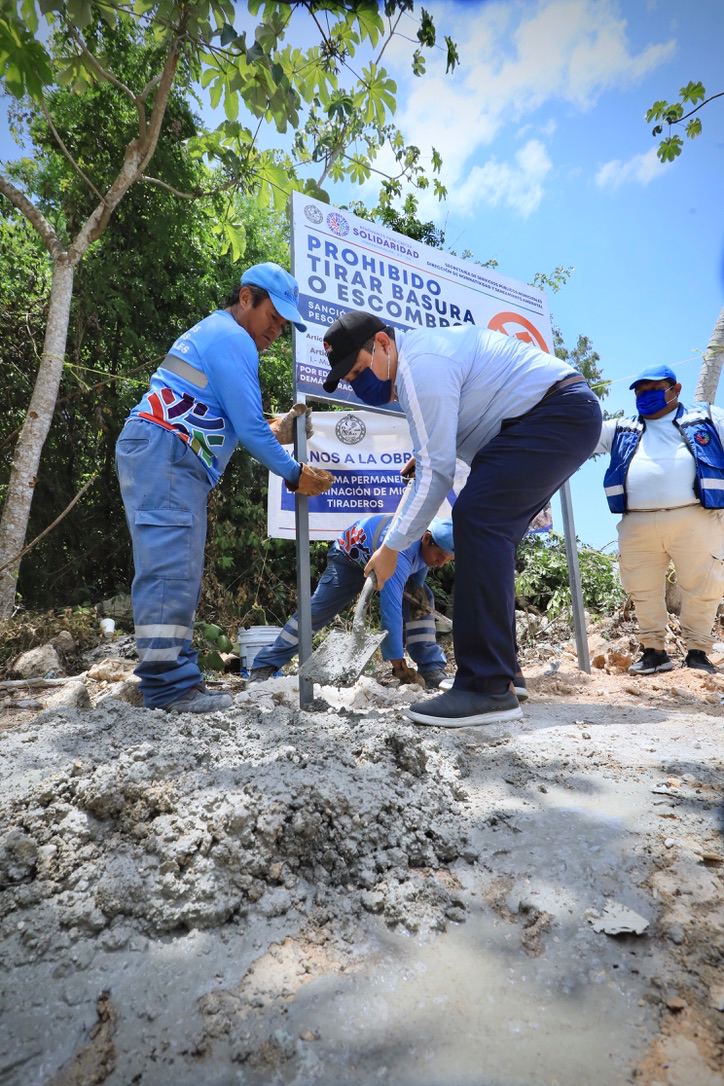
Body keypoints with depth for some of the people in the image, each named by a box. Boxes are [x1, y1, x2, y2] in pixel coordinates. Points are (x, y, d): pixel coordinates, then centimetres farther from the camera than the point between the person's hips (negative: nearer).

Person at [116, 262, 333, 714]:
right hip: (163, 455, -11)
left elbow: (231, 421, 26)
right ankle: (170, 686, -12)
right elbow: (248, 426, -12)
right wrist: (294, 473, -2)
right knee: (171, 570, -14)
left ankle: (174, 680, 11)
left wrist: (272, 430, 16)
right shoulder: (233, 338, -6)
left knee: (176, 574, 7)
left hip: (168, 460, 11)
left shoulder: (212, 333, 27)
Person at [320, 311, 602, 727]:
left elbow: (436, 472, -20)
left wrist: (392, 547, -15)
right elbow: (437, 458, 23)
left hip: (558, 412, -11)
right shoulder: (421, 350, 16)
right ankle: (500, 673, 11)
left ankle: (488, 689, -24)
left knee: (478, 518, -23)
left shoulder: (419, 364, -18)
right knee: (490, 532, 7)